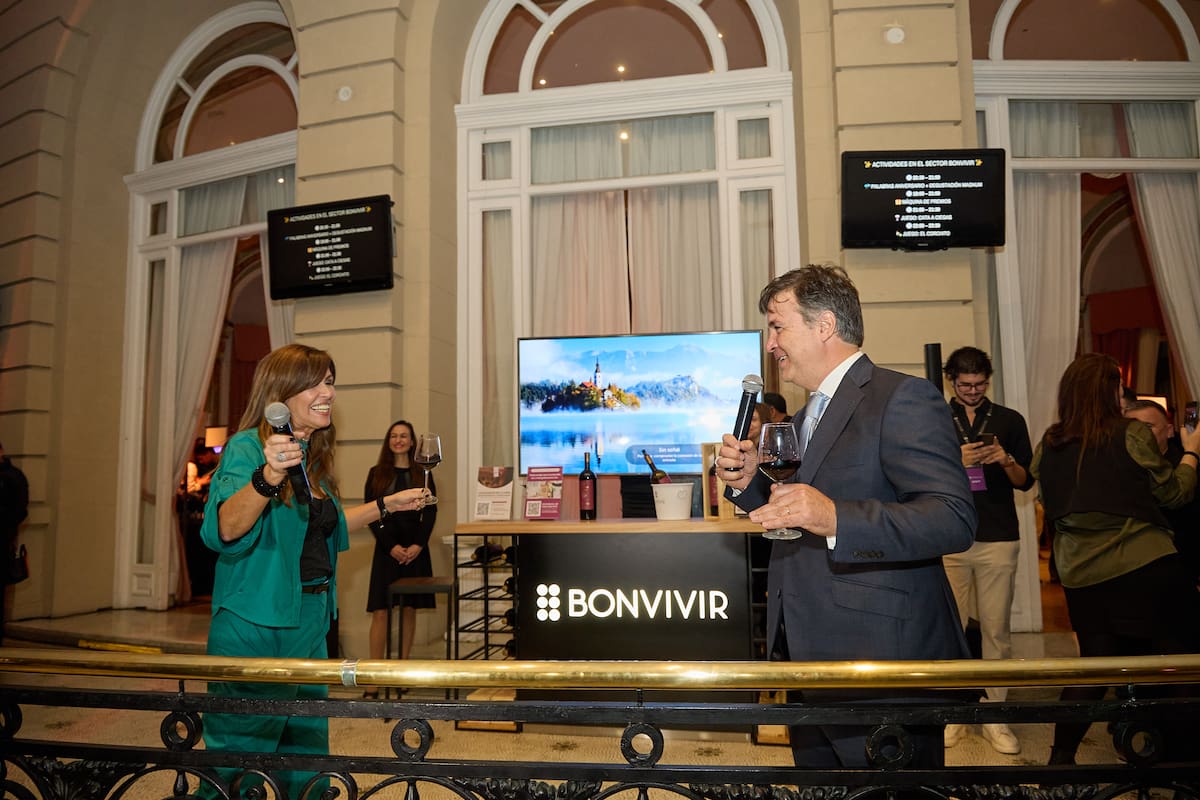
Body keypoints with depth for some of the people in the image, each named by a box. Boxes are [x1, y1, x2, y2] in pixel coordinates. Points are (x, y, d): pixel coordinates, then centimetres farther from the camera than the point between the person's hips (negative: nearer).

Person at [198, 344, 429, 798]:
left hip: (311, 622, 8)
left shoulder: (311, 458, 11)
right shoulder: (247, 446, -13)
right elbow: (224, 531, -28)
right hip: (256, 626, -8)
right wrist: (268, 478, -45)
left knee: (308, 748, 16)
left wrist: (387, 505, 22)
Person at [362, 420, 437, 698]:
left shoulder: (422, 474, 8)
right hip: (387, 548, -1)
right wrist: (391, 546, -10)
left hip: (415, 548, 1)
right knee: (380, 611, -6)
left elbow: (430, 513, 4)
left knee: (409, 609, 4)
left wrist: (418, 545, -10)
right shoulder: (377, 474, 6)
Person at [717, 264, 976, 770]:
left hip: (883, 664, -8)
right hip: (809, 656, 9)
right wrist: (750, 481, 1)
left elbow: (954, 521, -23)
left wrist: (835, 519, -35)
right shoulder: (805, 418, 15)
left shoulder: (901, 399, -13)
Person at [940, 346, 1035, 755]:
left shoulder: (1010, 421, 11)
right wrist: (955, 461, -13)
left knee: (996, 630, 2)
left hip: (998, 539, 1)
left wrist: (1006, 460, -11)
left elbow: (1026, 481, 10)